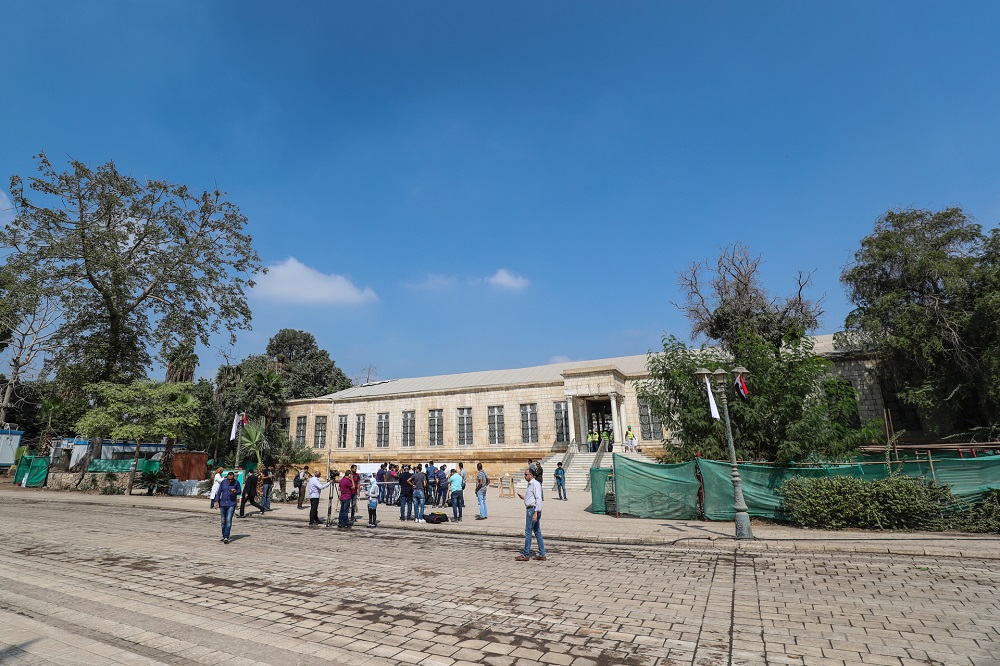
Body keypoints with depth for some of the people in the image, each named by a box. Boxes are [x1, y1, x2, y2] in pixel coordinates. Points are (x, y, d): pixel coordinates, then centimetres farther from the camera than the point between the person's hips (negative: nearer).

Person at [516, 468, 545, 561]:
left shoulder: (535, 484, -14)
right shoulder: (530, 484, 16)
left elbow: (538, 499, -21)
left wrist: (535, 513, -25)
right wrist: (524, 497, 12)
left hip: (533, 510, -10)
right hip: (530, 509, 10)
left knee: (528, 532, -3)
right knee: (537, 532, 10)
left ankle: (526, 555, 4)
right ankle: (542, 555, 14)